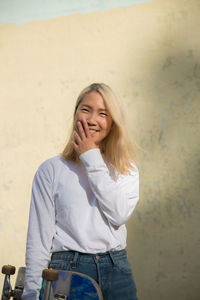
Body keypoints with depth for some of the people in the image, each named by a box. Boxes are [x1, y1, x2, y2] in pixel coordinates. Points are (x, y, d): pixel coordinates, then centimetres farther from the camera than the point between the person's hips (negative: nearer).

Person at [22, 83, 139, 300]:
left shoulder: (126, 168, 9)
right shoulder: (51, 170, 1)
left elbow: (119, 215, -10)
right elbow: (38, 239, 0)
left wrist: (92, 159, -7)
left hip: (117, 270, 2)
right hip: (67, 271, -2)